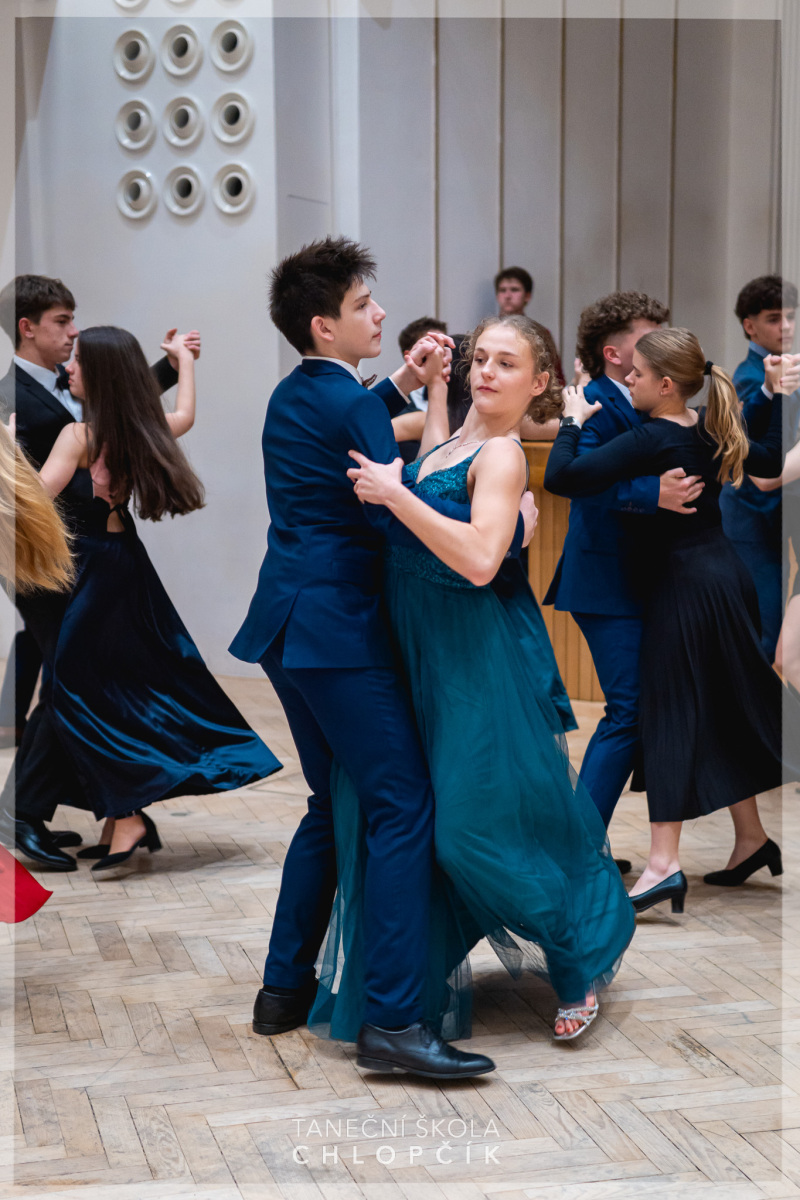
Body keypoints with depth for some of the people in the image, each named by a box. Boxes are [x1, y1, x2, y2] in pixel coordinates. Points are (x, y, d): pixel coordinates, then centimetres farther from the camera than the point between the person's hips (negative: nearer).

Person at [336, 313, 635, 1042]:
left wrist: (395, 494, -27)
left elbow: (480, 559, -30)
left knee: (483, 822, -3)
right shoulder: (451, 440, 10)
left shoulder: (502, 455, -15)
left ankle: (578, 966, 16)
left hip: (475, 655, -8)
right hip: (421, 648, 8)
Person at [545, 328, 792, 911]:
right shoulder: (713, 430, 4)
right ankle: (751, 839, 26)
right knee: (725, 709, 16)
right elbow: (769, 460, 20)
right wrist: (779, 396, 26)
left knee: (671, 714, -8)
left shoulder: (650, 441, -19)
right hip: (725, 573, 8)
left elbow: (561, 477, -25)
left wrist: (573, 421, -9)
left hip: (682, 585, -8)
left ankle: (664, 862, -13)